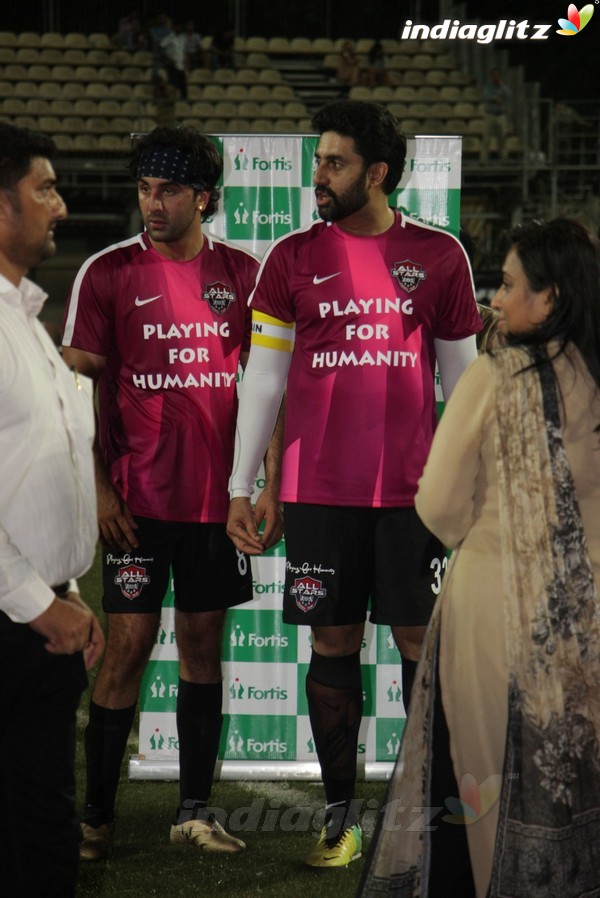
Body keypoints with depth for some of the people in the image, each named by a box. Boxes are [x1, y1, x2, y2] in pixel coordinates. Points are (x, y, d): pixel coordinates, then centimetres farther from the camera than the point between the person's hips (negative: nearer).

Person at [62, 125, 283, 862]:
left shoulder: (242, 274, 5)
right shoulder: (107, 273, -1)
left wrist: (270, 485, 4)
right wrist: (99, 489, -8)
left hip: (218, 495, 3)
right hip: (137, 497, -2)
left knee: (204, 647, 8)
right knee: (127, 647, -2)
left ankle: (194, 812, 15)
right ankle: (96, 816, 7)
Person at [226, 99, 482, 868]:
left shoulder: (438, 256, 3)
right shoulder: (292, 258, 3)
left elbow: (461, 376, 9)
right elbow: (263, 377, 5)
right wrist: (241, 487, 2)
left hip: (413, 488, 0)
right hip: (320, 489, 1)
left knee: (422, 643, 2)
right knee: (332, 646, 5)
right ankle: (340, 817, 13)